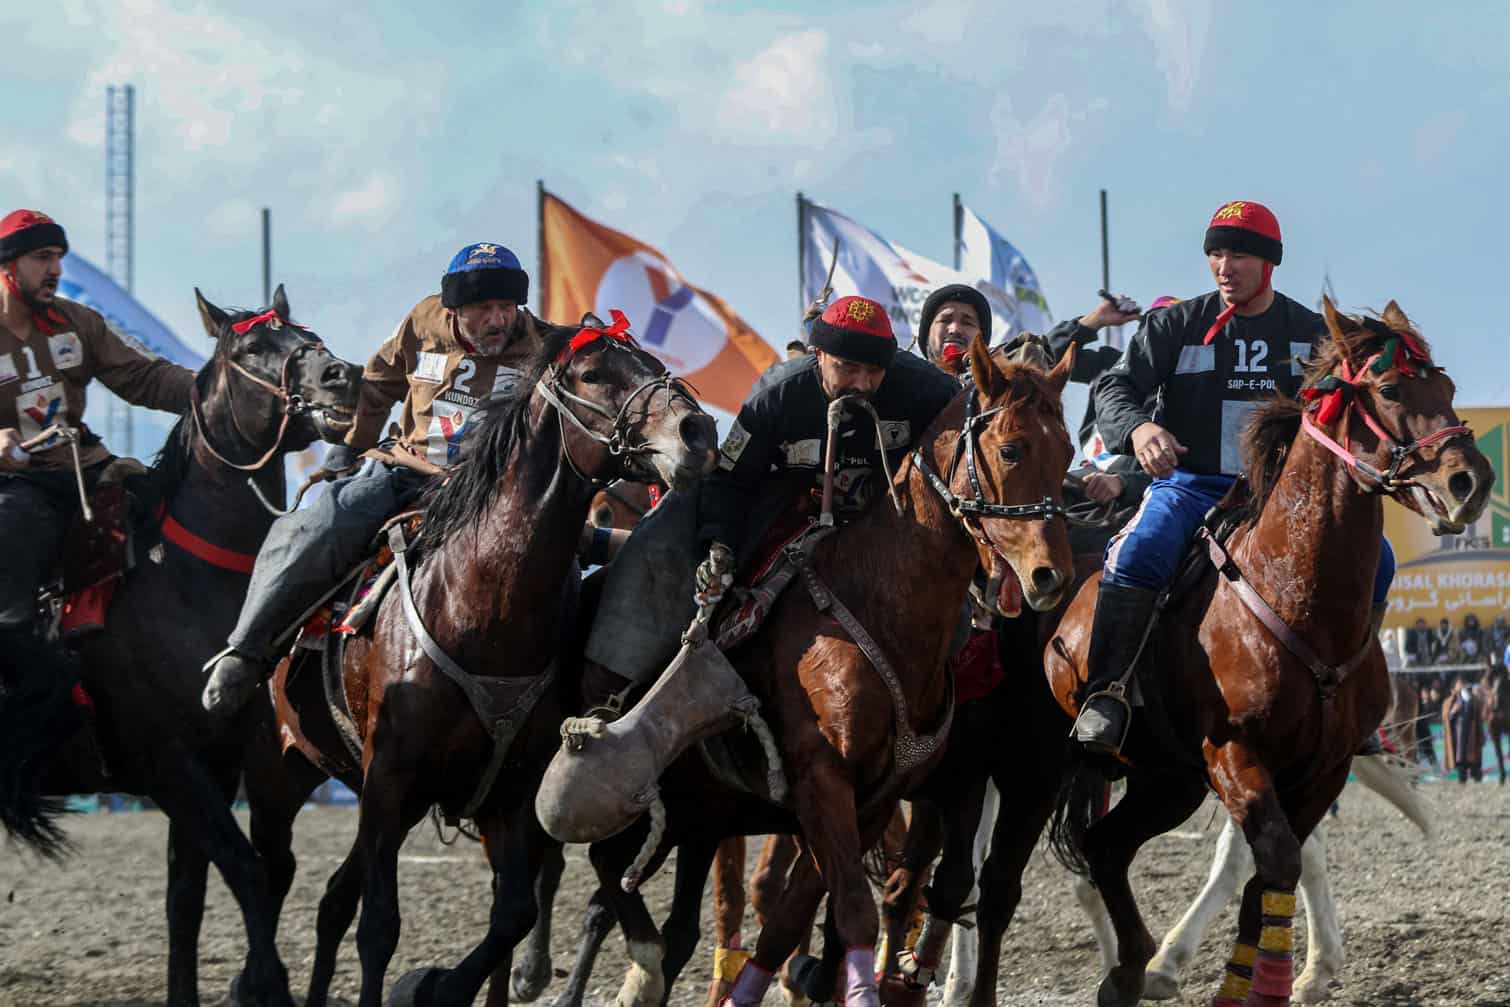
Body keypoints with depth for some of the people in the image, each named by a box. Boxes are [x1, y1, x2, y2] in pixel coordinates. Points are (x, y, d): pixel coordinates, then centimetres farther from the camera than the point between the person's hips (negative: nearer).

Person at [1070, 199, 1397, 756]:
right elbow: (1116, 387, -5)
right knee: (1139, 551, -34)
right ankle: (1105, 693, -26)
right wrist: (1136, 427, -29)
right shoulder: (1176, 325, 3)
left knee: (1374, 559, -16)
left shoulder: (1311, 333, 11)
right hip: (1189, 485, -3)